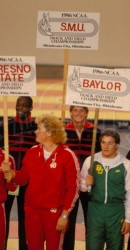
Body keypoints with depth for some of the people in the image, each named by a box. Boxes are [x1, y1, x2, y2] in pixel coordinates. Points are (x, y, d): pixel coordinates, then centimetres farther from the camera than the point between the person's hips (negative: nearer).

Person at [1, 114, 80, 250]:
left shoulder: (67, 155, -11)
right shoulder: (32, 152, 3)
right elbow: (24, 178, 11)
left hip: (55, 212, -4)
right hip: (31, 211, 4)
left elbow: (73, 188, -10)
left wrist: (65, 215, -10)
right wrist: (11, 173, -10)